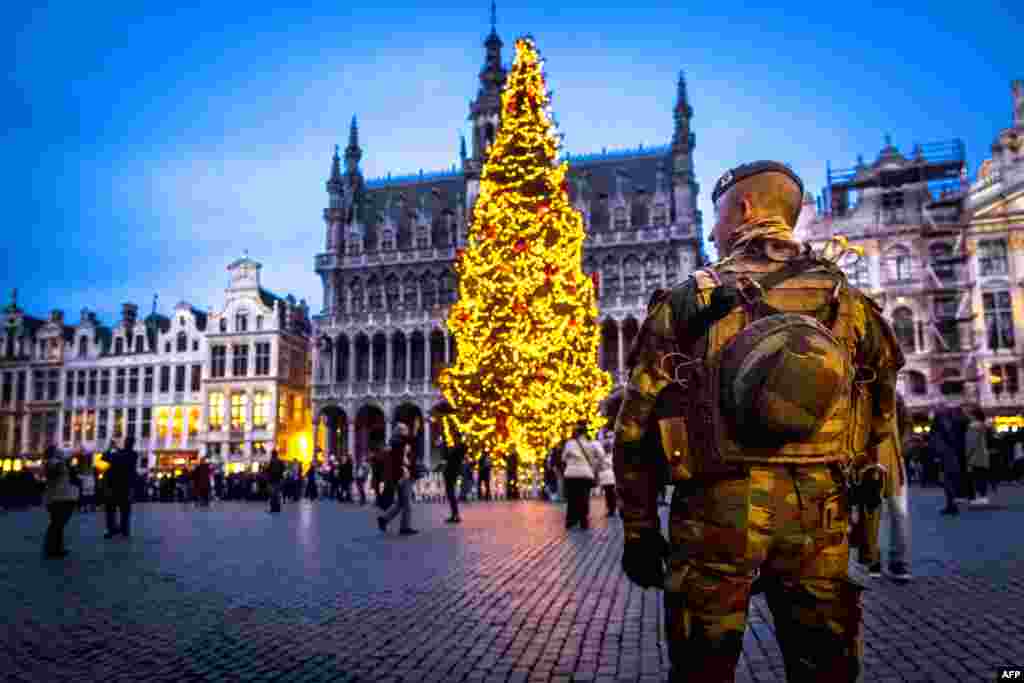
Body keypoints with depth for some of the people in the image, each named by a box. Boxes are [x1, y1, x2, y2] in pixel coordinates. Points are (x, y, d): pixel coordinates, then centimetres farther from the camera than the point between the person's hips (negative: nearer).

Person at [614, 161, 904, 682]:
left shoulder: (688, 300, -3)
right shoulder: (847, 299, 6)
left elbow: (635, 427, -4)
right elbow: (882, 422, 9)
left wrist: (639, 530, 4)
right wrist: (865, 508, 21)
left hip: (715, 513, -2)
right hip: (820, 515, 3)